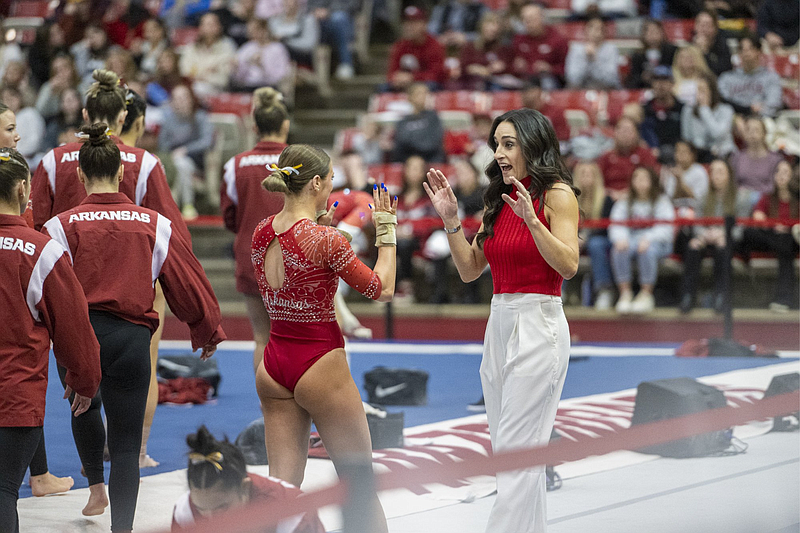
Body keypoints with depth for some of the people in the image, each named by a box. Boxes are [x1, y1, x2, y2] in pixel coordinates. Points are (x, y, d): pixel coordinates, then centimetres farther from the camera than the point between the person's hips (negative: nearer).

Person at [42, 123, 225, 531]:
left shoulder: (61, 226, -4)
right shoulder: (155, 225, 2)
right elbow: (188, 283, 10)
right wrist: (208, 332, 24)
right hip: (131, 337, 0)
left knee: (84, 406, 32)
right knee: (125, 444, 5)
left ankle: (96, 487, 27)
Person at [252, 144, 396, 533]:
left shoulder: (261, 233, 1)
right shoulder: (325, 240, -19)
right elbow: (382, 290, -10)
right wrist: (386, 231, 1)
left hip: (274, 365, 6)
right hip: (320, 366, -6)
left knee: (283, 484, 7)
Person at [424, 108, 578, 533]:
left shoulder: (557, 194, -6)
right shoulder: (499, 200, 15)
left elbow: (568, 265, -16)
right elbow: (470, 269, 15)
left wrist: (531, 219, -25)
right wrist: (451, 220, 4)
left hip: (538, 323, -8)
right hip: (499, 324, 8)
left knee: (516, 451, -11)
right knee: (507, 450, 10)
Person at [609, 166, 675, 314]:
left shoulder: (662, 201, 2)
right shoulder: (624, 202, 12)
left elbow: (665, 229, -11)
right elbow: (615, 225, 1)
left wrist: (648, 238, -29)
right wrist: (620, 238, -23)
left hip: (657, 242, -2)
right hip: (630, 239, 2)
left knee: (647, 250, -37)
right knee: (618, 249, -31)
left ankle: (646, 295, -27)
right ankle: (625, 293, -26)